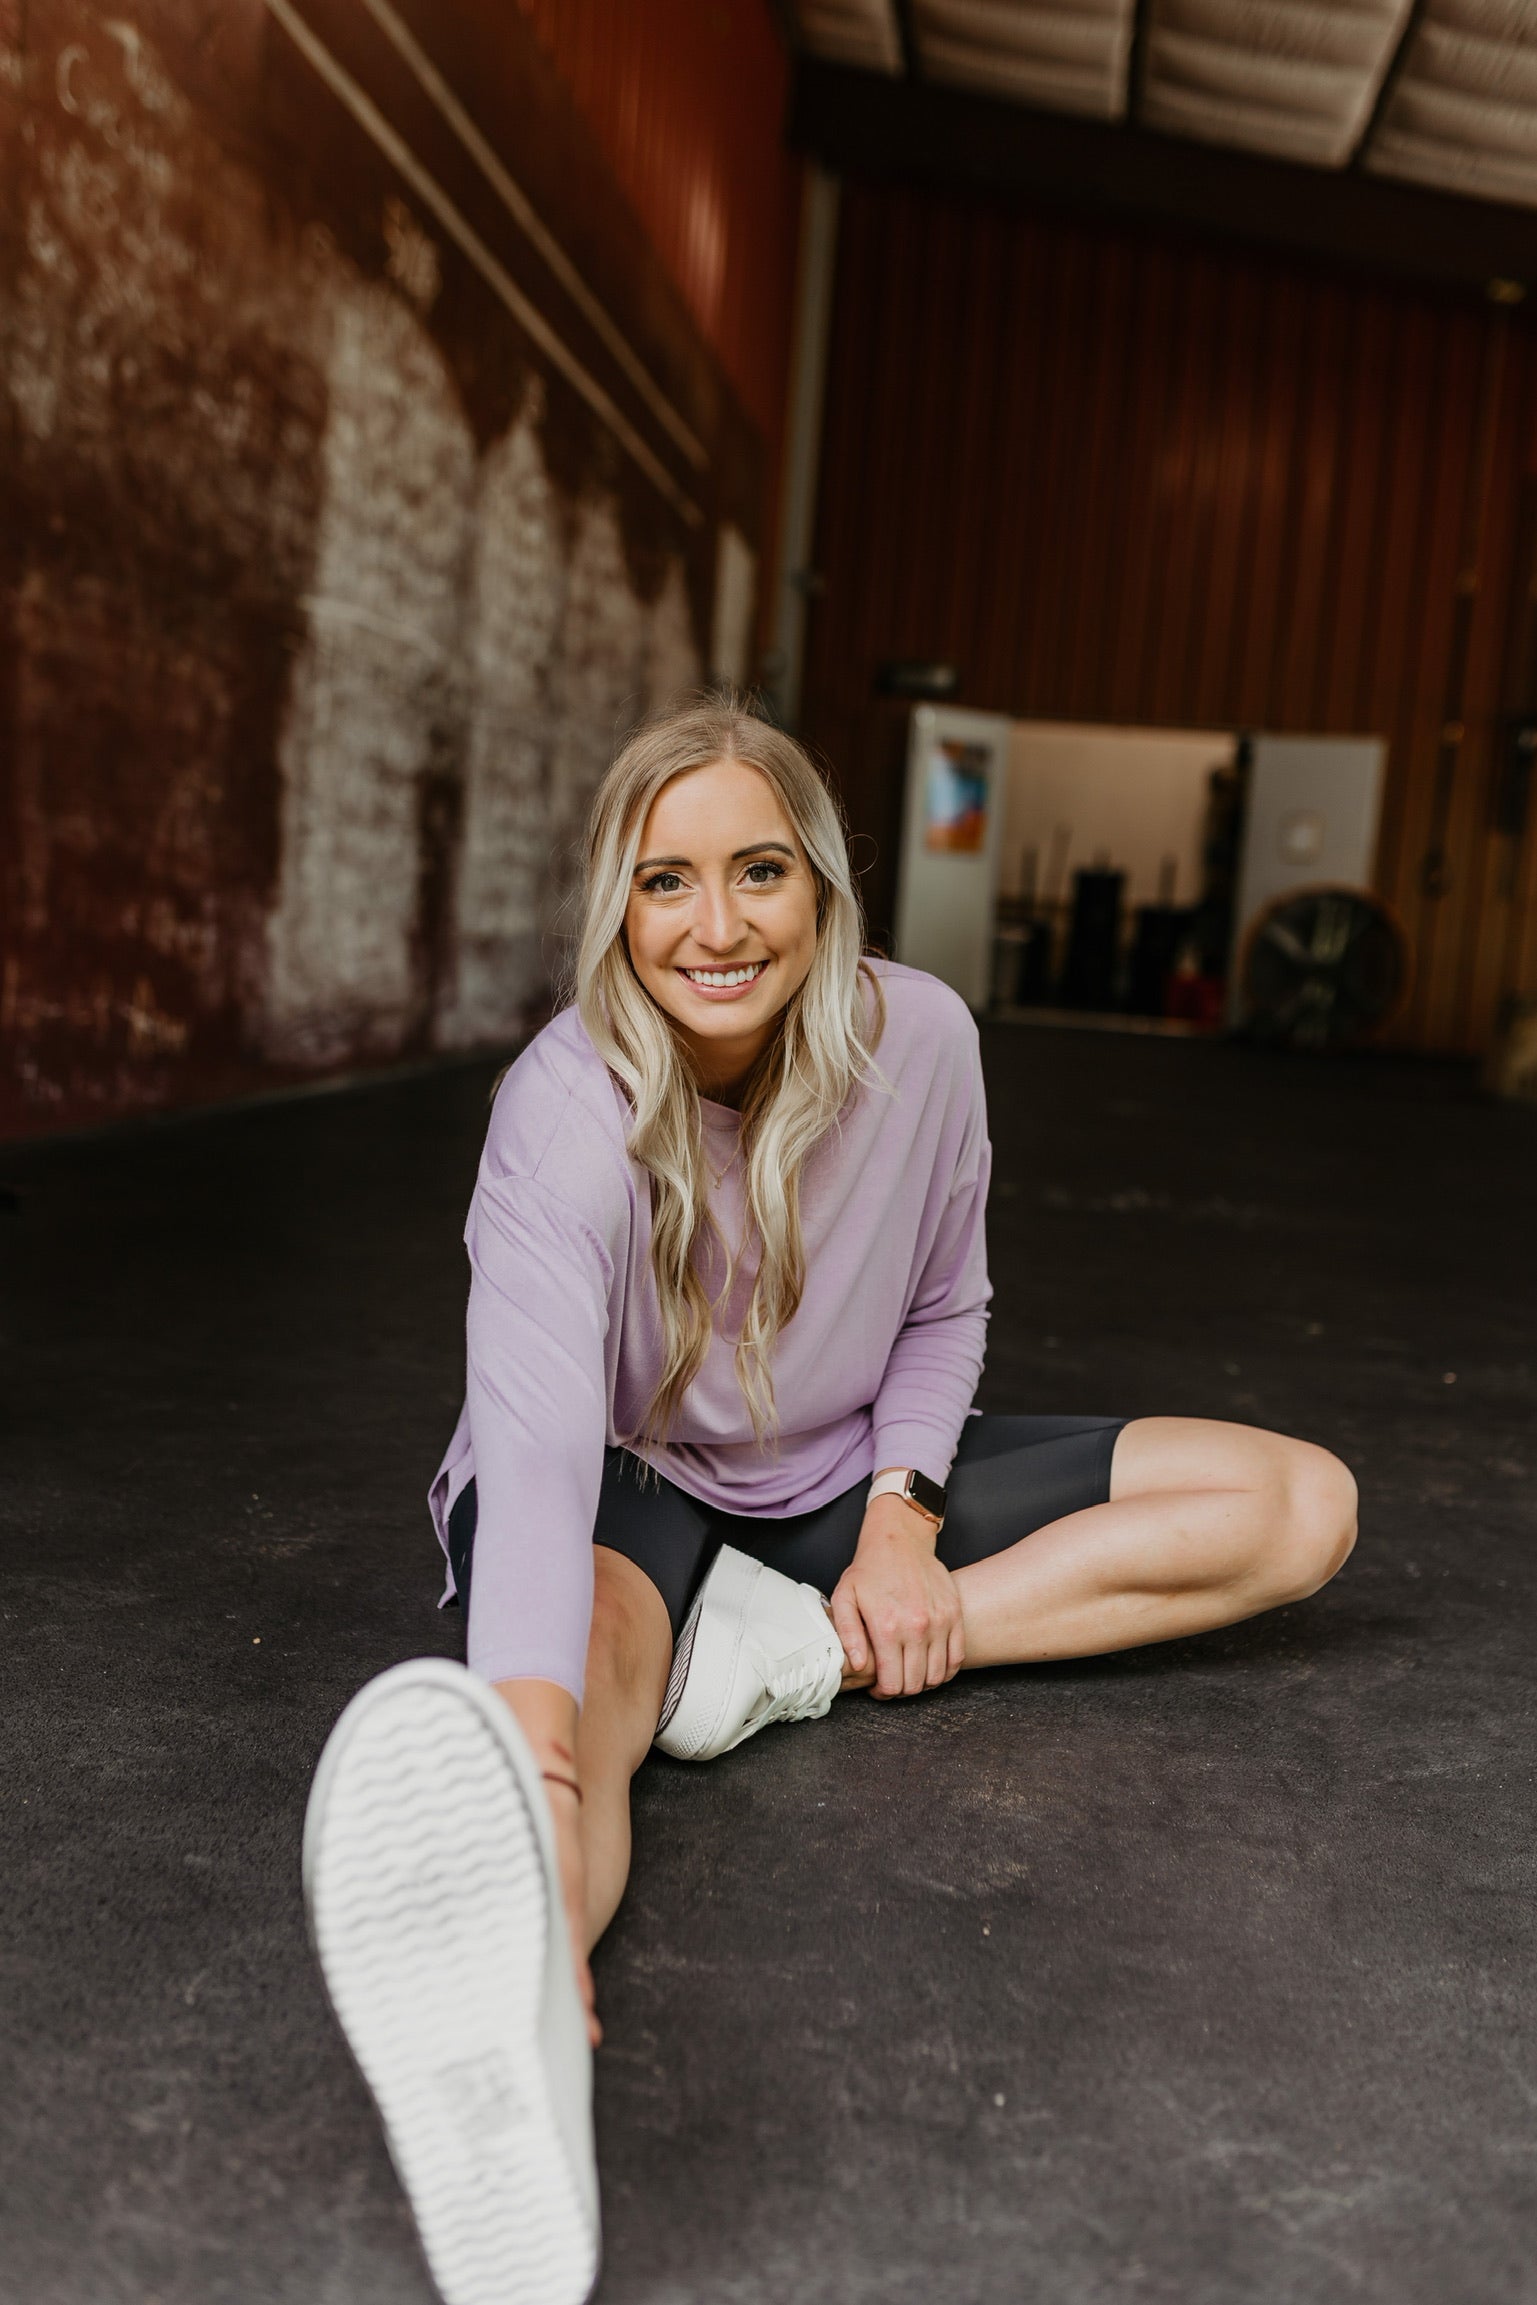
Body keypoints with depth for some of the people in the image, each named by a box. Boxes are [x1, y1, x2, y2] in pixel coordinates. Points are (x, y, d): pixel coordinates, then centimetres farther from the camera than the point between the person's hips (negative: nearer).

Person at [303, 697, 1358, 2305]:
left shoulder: (917, 1038, -13)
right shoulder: (567, 1109, -27)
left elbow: (942, 1308, 4)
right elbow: (539, 1445, -41)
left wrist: (904, 1512, -14)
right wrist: (533, 1763, -58)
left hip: (839, 1475, 5)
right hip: (630, 1492, -4)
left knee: (1303, 1509, -7)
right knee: (592, 1651, -42)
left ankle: (809, 1653, -20)